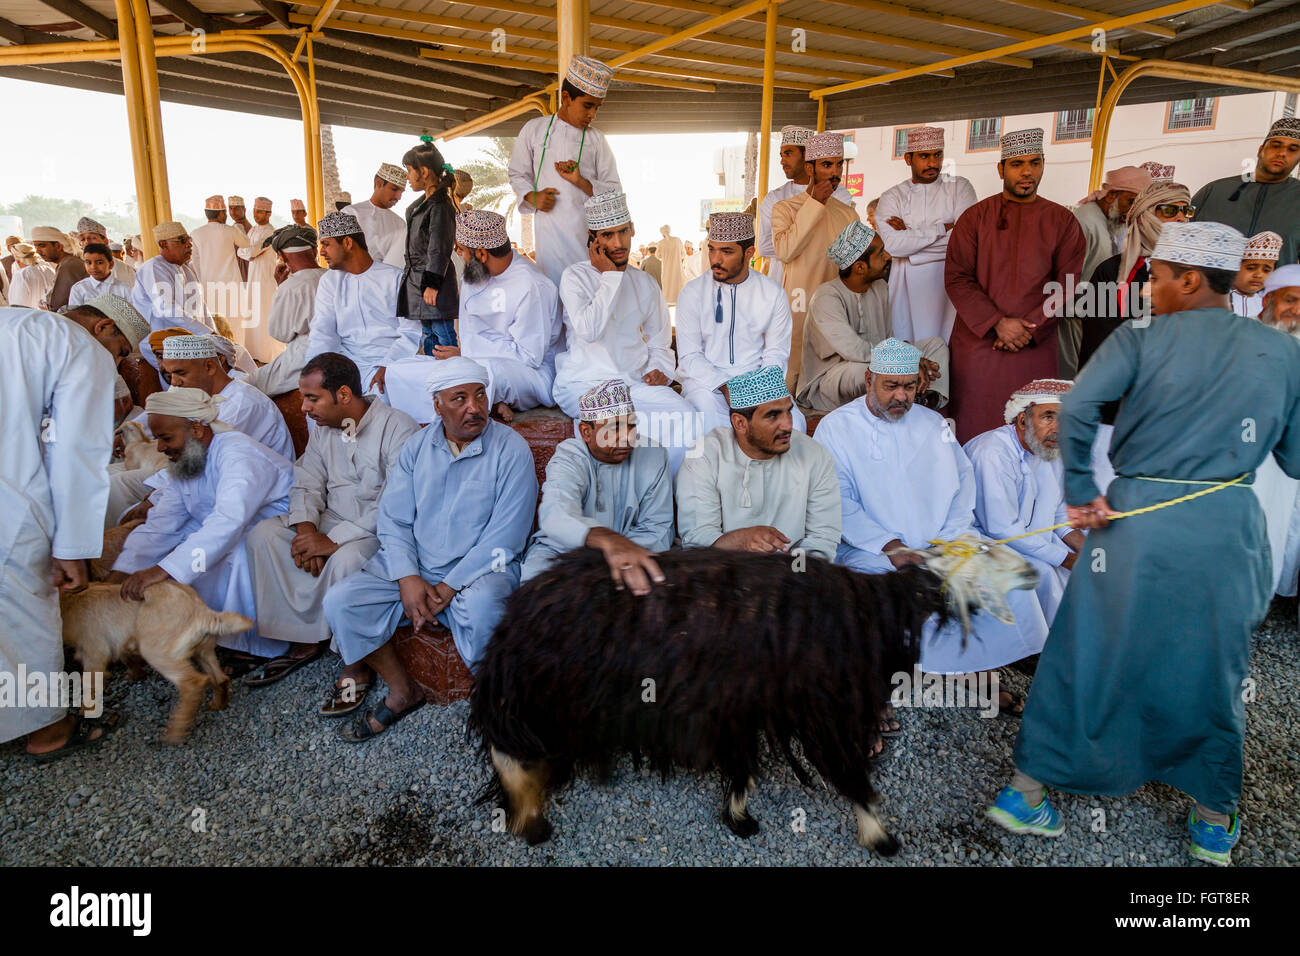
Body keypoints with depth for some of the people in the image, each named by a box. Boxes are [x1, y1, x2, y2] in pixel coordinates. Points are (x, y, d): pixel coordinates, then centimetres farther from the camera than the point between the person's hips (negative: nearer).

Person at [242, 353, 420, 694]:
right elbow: (306, 484, 7)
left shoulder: (398, 427, -17)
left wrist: (334, 541, -25)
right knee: (262, 535, -10)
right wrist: (306, 531, -14)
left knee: (344, 561, -36)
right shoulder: (323, 430, 9)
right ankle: (303, 640, -2)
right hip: (332, 519, 8)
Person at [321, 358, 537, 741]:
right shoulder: (417, 447, 6)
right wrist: (408, 579, -14)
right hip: (414, 564, 5)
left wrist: (450, 586, -17)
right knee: (340, 602, -13)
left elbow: (505, 536, -13)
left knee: (482, 608, -37)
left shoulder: (511, 448, -8)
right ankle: (403, 692, 5)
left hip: (479, 567, -4)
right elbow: (393, 519, 3)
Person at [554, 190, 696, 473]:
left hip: (637, 383, 5)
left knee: (686, 418, -22)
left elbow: (659, 344, 24)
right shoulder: (576, 276, 3)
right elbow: (589, 330, -16)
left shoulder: (645, 284, 18)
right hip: (585, 383, -4)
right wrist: (610, 276, -8)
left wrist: (661, 370, 1)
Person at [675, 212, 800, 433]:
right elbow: (689, 356, -3)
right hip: (705, 380, -1)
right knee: (712, 421, -34)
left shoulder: (773, 294, 6)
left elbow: (776, 353, 6)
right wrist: (725, 387, -17)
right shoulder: (692, 293, 2)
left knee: (793, 422, -24)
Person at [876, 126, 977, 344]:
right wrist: (943, 228, -8)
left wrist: (909, 235, -7)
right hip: (907, 285, 0)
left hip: (950, 282, 0)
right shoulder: (892, 196, 7)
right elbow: (892, 245, -11)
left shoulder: (960, 187, 8)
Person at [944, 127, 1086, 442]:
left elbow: (1066, 285, 3)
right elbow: (956, 279, -3)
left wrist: (1030, 328, -11)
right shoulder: (975, 217, 4)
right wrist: (997, 323, -13)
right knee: (972, 428, 2)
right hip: (977, 342, 0)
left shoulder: (1062, 222, 7)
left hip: (1035, 346, 1)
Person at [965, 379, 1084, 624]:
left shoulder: (1052, 450, 3)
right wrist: (1066, 559, -22)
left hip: (1030, 538, 9)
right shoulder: (993, 453, -25)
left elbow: (1060, 516, 14)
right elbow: (1002, 529, -27)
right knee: (1043, 571, -27)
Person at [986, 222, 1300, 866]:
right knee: (1218, 670, 19)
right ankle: (1215, 821, 33)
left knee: (1085, 656, 9)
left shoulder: (1140, 341, -3)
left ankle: (1026, 793, 18)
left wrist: (1080, 493, -10)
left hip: (1136, 517, -2)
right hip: (1229, 526, 3)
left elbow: (1076, 409, -19)